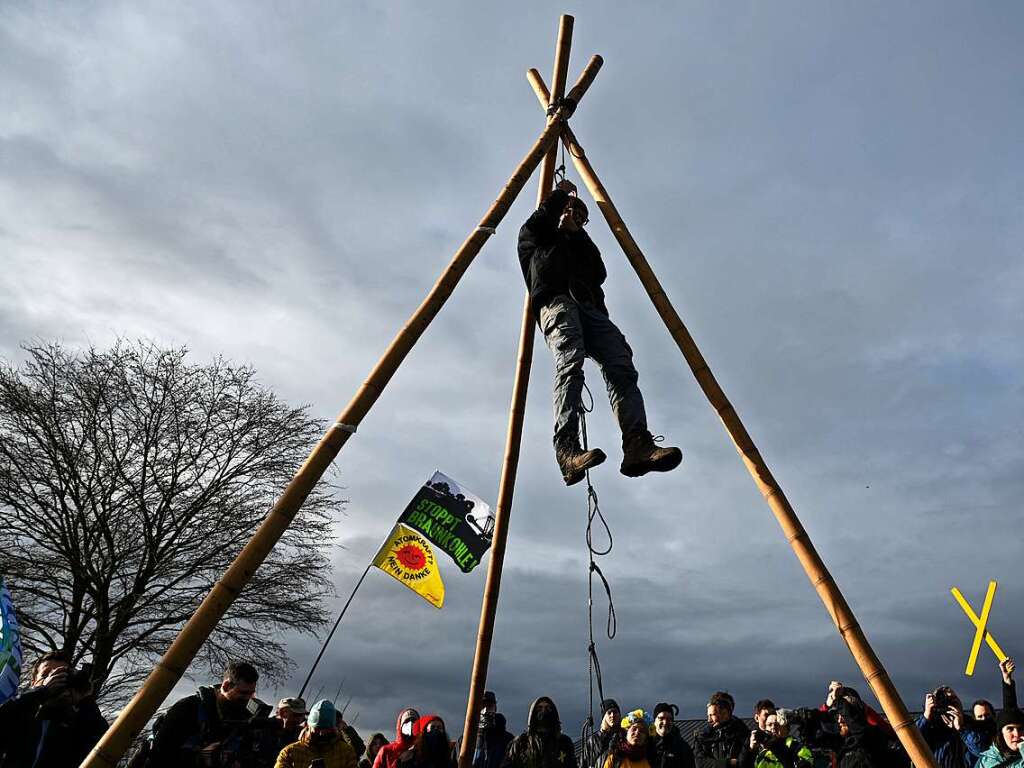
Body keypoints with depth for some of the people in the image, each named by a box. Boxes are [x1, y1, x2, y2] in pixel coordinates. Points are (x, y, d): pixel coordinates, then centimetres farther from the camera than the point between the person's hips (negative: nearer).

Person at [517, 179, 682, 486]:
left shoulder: (582, 247, 42)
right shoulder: (535, 238, 33)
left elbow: (600, 273, 23)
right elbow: (541, 217, 10)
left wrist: (575, 232, 26)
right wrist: (561, 192, 30)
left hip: (591, 308, 4)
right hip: (555, 301, -4)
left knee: (621, 366, -24)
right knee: (570, 361, -34)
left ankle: (638, 445, -41)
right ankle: (567, 448, -48)